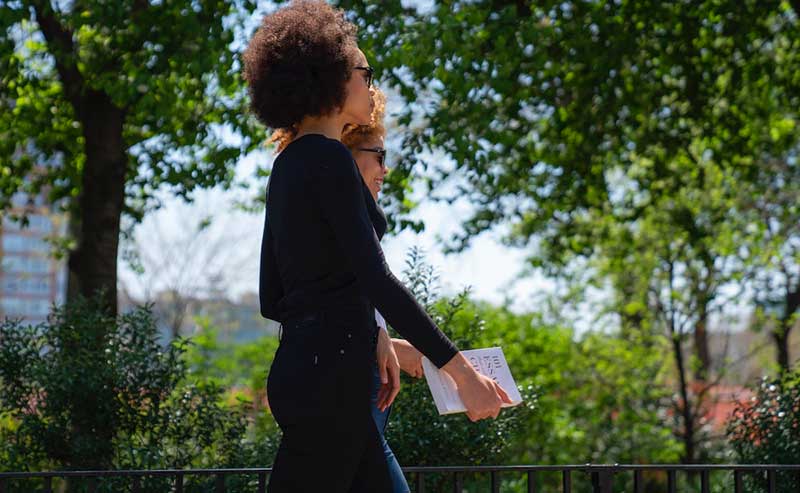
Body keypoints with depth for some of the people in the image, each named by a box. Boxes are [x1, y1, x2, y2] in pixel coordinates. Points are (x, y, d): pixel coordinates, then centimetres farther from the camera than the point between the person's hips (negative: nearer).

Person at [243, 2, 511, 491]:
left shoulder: (288, 166, 17)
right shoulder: (329, 158, -10)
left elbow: (272, 299, 19)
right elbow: (376, 279, -20)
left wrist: (369, 338, 21)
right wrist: (460, 369, -20)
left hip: (303, 369, 9)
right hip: (329, 376, -9)